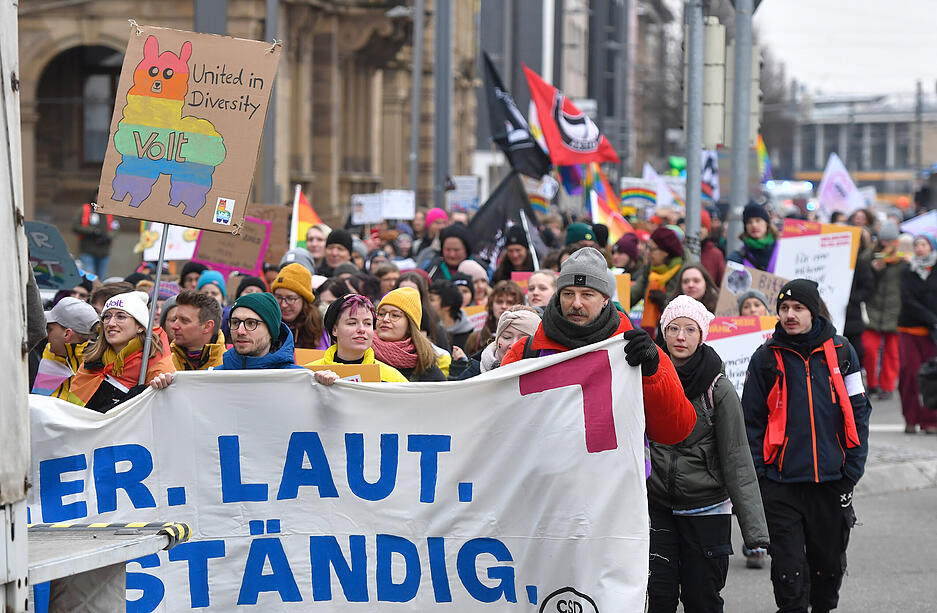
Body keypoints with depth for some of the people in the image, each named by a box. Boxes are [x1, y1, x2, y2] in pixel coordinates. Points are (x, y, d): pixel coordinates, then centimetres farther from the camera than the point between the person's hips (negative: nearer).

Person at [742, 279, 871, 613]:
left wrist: (852, 470, 0)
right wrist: (756, 473, -3)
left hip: (832, 482, 1)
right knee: (789, 570, -7)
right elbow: (751, 419, 5)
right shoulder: (766, 358, 1)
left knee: (829, 563, 12)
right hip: (781, 484, -1)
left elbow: (858, 412, 6)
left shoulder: (840, 351, 4)